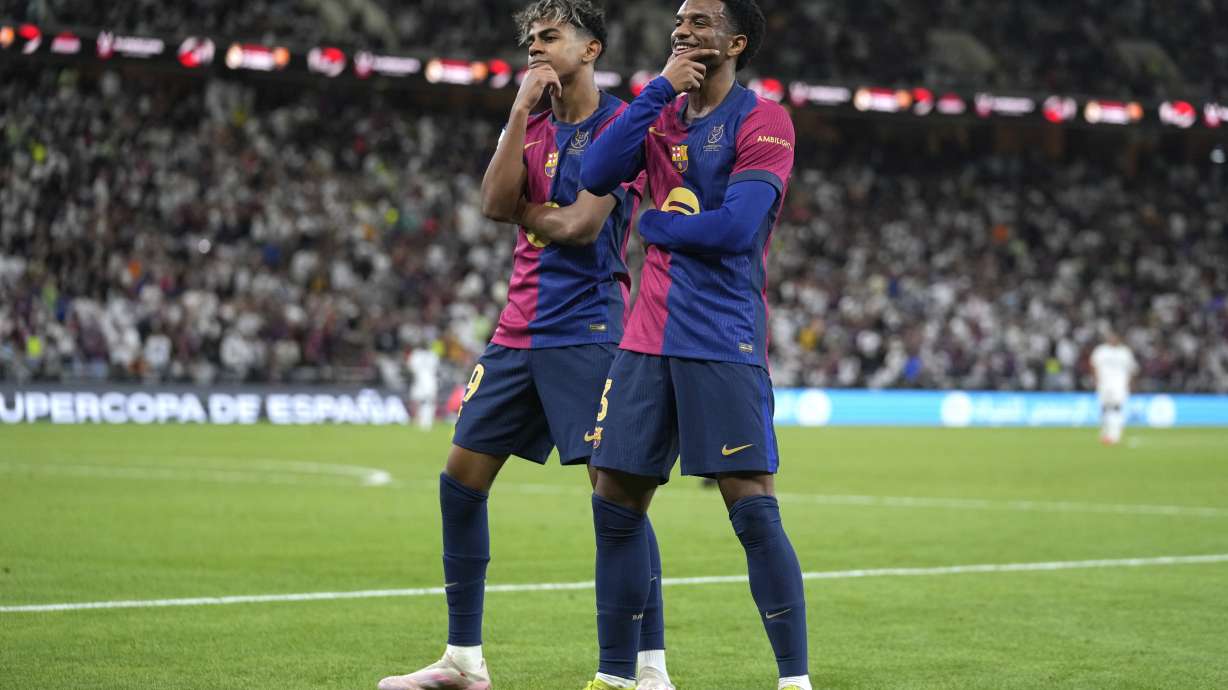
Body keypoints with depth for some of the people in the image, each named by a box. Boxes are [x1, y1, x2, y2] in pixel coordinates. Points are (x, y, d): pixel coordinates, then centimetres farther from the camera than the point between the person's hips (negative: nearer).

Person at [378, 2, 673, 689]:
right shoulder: (530, 127, 14)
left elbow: (581, 224, -15)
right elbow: (496, 203, -4)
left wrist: (523, 210, 2)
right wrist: (522, 110, -7)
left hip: (588, 332, -7)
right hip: (519, 331, 7)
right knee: (462, 478, 6)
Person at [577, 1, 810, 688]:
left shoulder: (763, 122, -5)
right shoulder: (663, 116, 14)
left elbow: (736, 228, -17)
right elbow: (597, 175, -4)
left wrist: (653, 224, -4)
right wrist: (661, 90, -7)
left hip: (724, 342, -6)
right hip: (649, 339, 6)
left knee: (753, 506, -11)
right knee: (616, 503, 6)